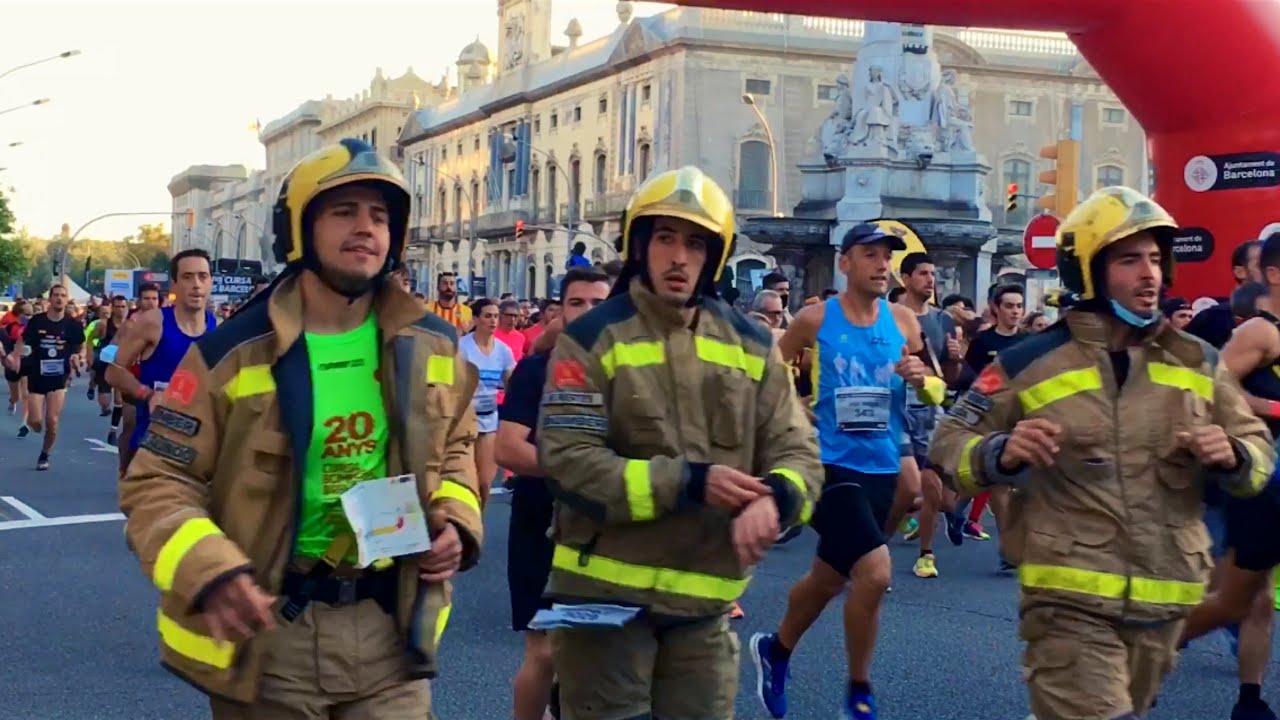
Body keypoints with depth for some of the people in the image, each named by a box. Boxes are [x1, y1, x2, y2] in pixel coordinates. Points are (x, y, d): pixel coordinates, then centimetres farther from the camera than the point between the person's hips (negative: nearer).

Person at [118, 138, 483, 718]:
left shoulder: (431, 347, 3)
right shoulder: (234, 352, -10)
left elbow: (454, 448, 19)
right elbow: (158, 482, -9)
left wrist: (455, 521, -1)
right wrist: (210, 571, -26)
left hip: (389, 623, 3)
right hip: (268, 631, -3)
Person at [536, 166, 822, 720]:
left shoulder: (750, 345, 7)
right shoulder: (593, 338, -7)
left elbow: (797, 452, 4)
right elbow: (567, 460, -15)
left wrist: (774, 497, -20)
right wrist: (688, 483, -21)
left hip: (703, 602, 4)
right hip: (604, 593, -4)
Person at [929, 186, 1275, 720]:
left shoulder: (1198, 362, 6)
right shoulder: (1031, 363, -6)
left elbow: (1259, 452, 12)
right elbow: (949, 443, -1)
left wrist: (1232, 458, -11)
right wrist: (1001, 454, -22)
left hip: (1163, 603, 5)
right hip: (1071, 604, -5)